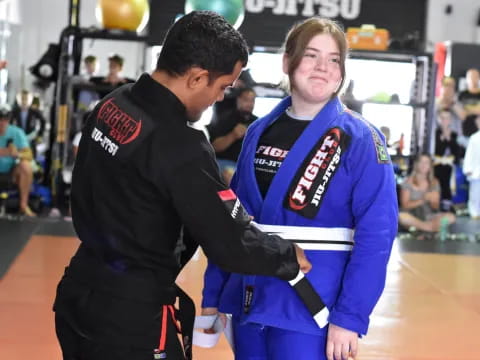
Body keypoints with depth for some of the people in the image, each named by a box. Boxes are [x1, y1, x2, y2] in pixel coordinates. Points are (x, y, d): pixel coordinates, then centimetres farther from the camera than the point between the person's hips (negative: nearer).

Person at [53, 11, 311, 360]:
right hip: (129, 315, -8)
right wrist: (292, 257, -4)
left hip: (80, 294, 8)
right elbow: (232, 244, -20)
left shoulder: (112, 105, -1)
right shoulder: (179, 146, -25)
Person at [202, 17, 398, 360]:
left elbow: (376, 235, -13)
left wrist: (350, 316, -17)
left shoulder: (360, 139, -8)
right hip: (248, 304, 5)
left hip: (312, 312, -4)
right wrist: (212, 295, 8)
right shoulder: (259, 132, 5)